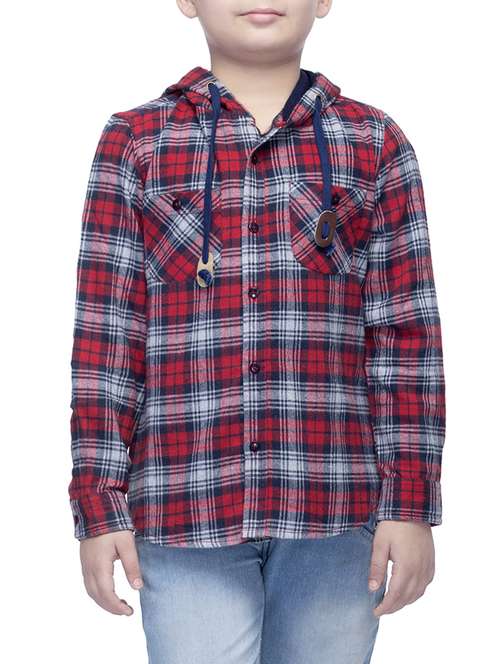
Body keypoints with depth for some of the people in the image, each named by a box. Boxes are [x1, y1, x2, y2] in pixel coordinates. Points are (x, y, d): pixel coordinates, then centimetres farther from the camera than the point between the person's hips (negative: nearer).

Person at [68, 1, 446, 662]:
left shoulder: (376, 144, 7)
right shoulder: (133, 142, 6)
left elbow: (405, 333, 4)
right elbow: (105, 335, 3)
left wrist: (410, 502, 0)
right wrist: (99, 504, -1)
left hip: (336, 506, 1)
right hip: (186, 505, -1)